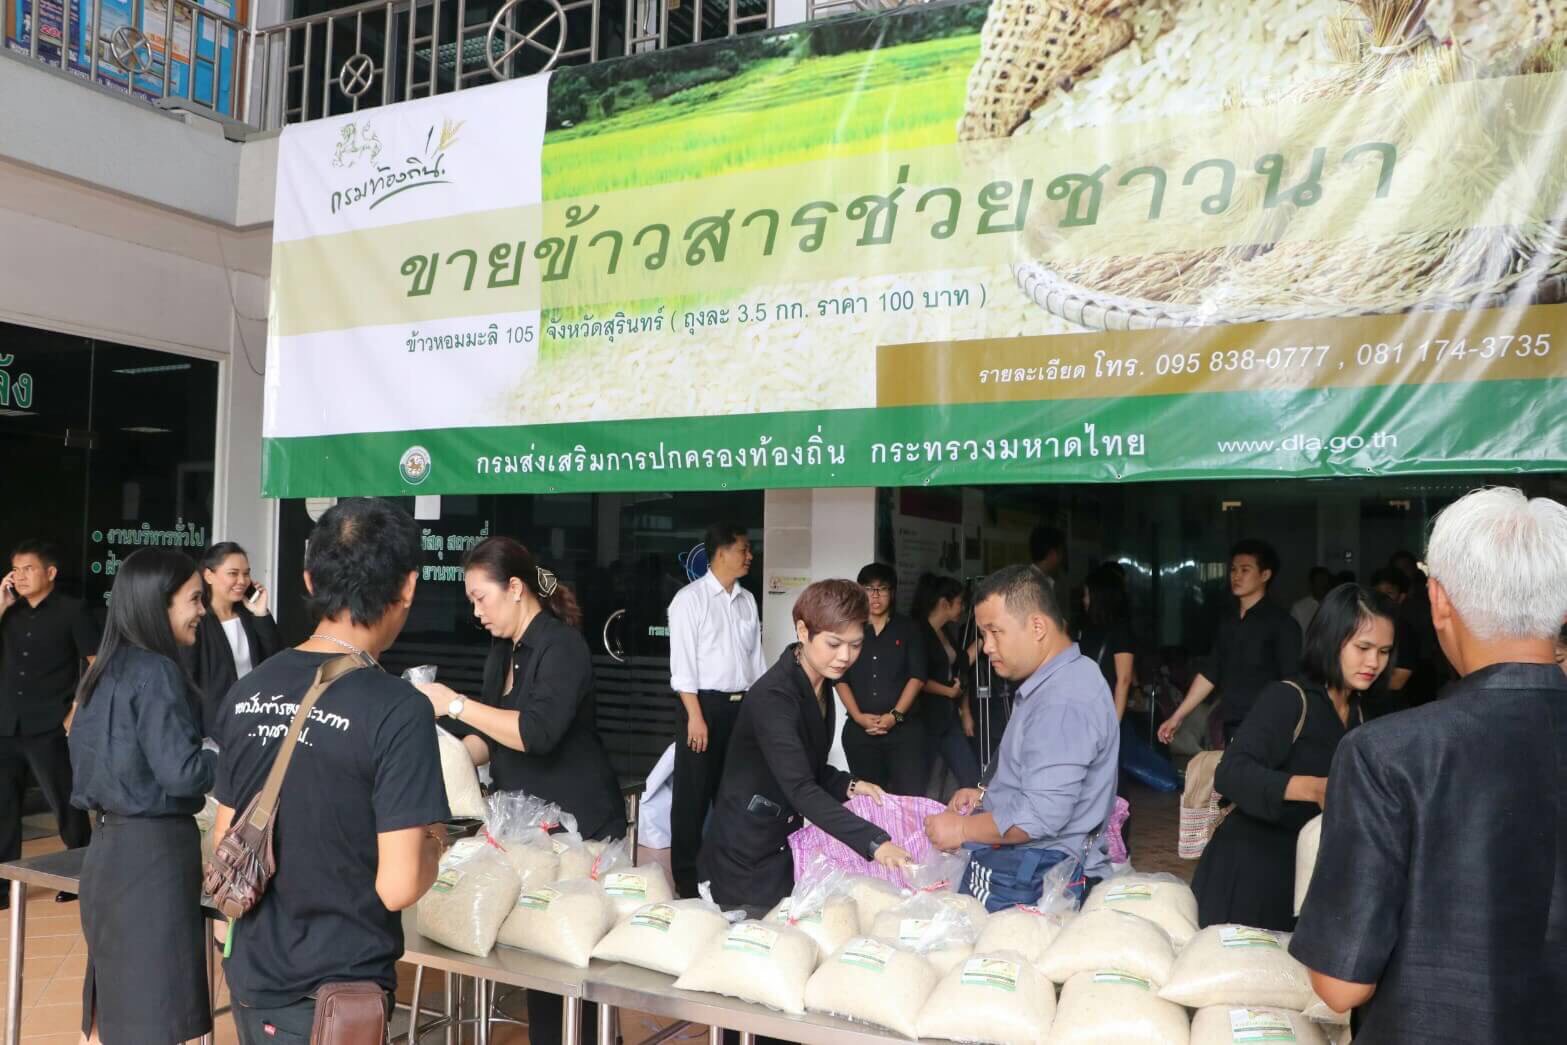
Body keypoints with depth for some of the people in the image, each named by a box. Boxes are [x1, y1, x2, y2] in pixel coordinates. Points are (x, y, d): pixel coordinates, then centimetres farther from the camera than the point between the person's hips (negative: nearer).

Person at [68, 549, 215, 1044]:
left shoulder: (103, 671, 10)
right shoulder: (157, 672, -16)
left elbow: (91, 758, 18)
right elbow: (182, 773, -20)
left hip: (109, 843, 9)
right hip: (153, 849, -9)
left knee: (113, 1002, 18)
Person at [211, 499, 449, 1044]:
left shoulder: (246, 693, -2)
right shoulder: (398, 709, -21)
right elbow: (397, 887, -22)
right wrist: (433, 843, -3)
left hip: (251, 979, 6)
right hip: (336, 994, -6)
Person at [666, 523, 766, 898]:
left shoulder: (747, 600, 10)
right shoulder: (690, 598, -7)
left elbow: (756, 657, 13)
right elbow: (682, 662, -11)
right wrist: (695, 716, -16)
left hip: (743, 705, 6)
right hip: (706, 703, -6)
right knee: (693, 796, 2)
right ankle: (686, 877, 14)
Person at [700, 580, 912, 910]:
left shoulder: (821, 687, 3)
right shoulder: (773, 696, -26)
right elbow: (800, 788, -36)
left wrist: (848, 786, -5)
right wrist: (875, 842, -44)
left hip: (784, 847, 9)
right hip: (746, 855, -9)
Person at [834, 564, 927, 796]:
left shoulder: (908, 628, 7)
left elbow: (917, 676, 1)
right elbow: (840, 678, 4)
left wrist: (895, 715, -10)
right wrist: (858, 716, -8)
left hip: (904, 727, -1)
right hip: (859, 730, 1)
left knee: (912, 797, -10)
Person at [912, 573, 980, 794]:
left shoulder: (946, 633, 15)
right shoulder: (917, 632, -11)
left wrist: (965, 712, 17)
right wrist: (948, 692, -5)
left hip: (949, 717, 8)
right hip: (925, 717, -8)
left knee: (972, 780, 1)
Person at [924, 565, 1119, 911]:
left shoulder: (1063, 701, -21)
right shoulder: (1051, 683, 13)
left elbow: (1041, 815, -26)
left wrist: (962, 828, -13)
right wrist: (986, 794, 11)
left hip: (1033, 883, -10)